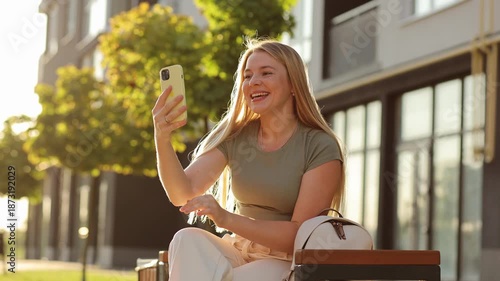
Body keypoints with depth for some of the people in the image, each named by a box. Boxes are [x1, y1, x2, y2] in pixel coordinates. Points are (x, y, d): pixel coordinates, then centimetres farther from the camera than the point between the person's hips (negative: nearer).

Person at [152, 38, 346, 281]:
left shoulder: (320, 148, -9)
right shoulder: (233, 136, 3)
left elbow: (302, 235, -15)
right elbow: (183, 192, -9)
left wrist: (226, 219, -28)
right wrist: (162, 139, -29)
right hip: (238, 253, 5)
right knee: (187, 239, -27)